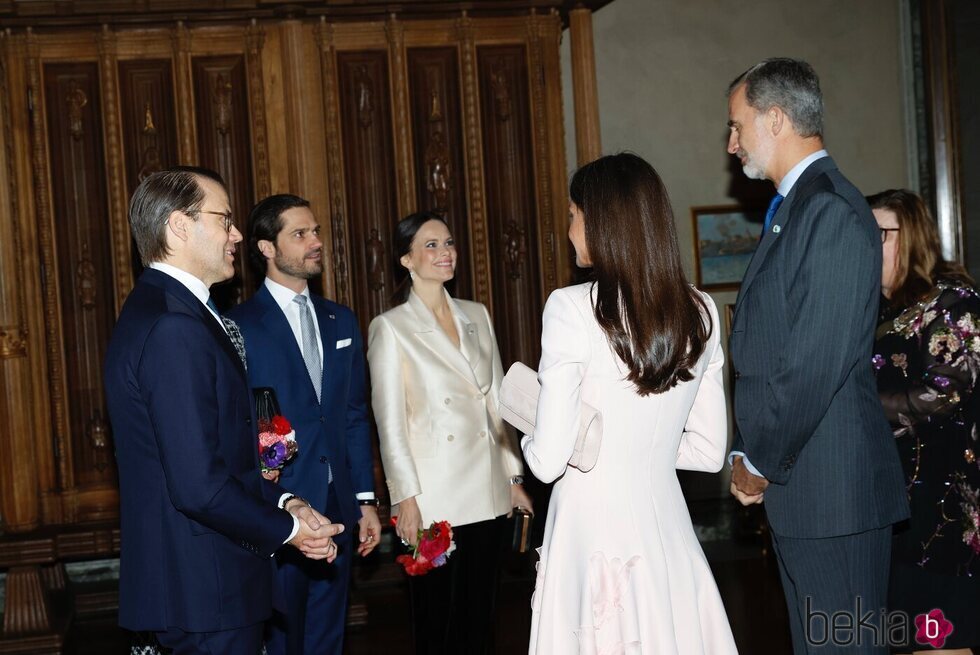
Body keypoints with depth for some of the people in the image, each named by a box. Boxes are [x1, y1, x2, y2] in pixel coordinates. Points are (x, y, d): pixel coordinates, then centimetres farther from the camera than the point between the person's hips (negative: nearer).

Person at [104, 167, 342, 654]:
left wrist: (282, 501, 4)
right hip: (205, 593, -10)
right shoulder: (175, 329, -22)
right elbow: (199, 484, -26)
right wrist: (286, 528, -11)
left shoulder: (156, 310, 12)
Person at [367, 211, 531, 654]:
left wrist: (514, 477, 10)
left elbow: (498, 402, 13)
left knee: (480, 616, 11)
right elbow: (389, 421, -7)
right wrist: (406, 499, -12)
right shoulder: (390, 327, -5)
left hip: (488, 496, 5)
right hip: (435, 502, -4)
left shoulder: (477, 316, 10)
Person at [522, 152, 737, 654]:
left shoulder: (572, 308, -13)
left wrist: (527, 434, 7)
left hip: (591, 529, -5)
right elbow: (709, 451, 8)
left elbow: (548, 461, -14)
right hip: (666, 527, 5)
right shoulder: (699, 311, 2)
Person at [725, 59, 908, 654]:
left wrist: (761, 462, -11)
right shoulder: (792, 209, 16)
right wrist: (748, 456, 8)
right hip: (792, 487, 10)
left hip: (833, 488, -10)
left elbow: (817, 363, -21)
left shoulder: (833, 212, -15)